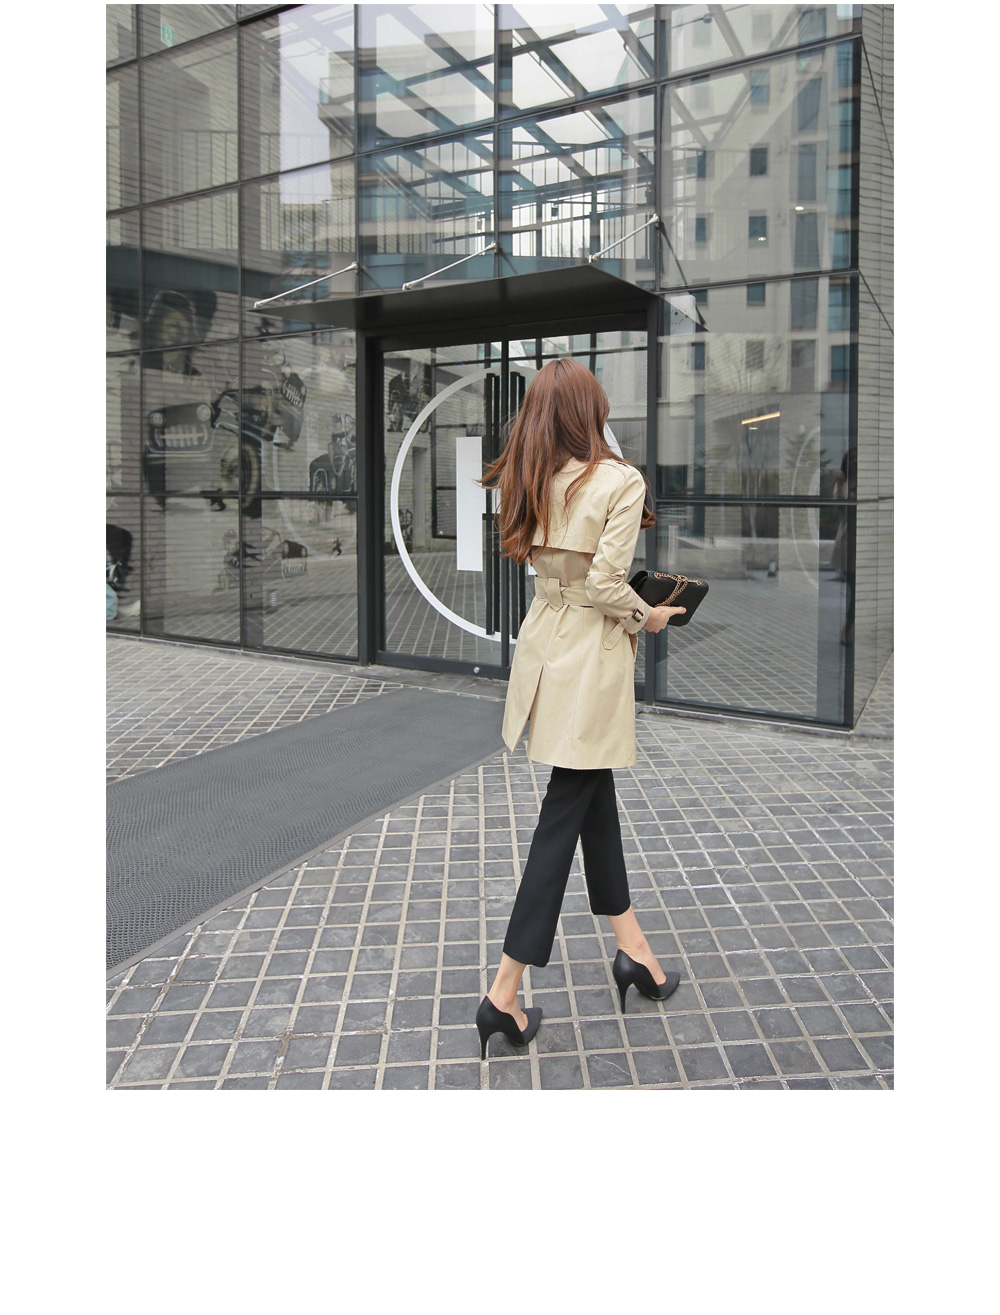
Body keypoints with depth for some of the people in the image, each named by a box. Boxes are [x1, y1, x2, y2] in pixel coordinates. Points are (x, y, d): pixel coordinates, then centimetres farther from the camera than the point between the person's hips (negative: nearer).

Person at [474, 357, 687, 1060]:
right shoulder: (621, 481, -15)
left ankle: (633, 949, 30)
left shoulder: (531, 482, 3)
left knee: (596, 796, 18)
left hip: (544, 645, 7)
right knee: (564, 814, 0)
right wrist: (649, 615, -1)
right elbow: (605, 585, -19)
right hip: (591, 660, -7)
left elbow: (538, 561, 3)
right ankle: (506, 991, 6)